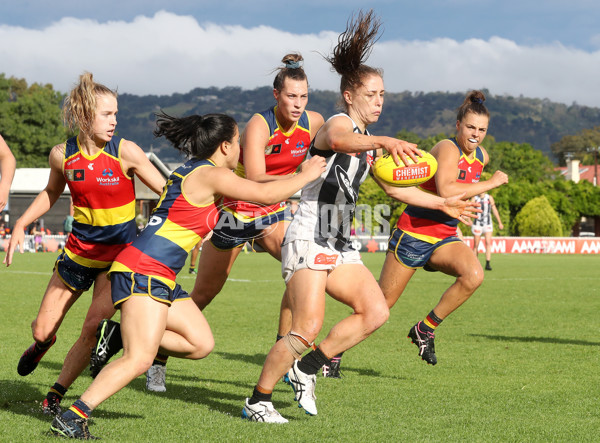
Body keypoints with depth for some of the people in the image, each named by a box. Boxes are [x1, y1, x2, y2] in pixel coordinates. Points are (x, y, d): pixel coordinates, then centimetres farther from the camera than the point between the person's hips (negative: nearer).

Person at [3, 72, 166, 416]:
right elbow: (51, 192, 14)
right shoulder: (62, 155, -6)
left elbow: (167, 192, -8)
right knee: (42, 330, 6)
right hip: (79, 249, 3)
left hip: (119, 254, -2)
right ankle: (41, 345, 46)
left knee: (94, 327, -16)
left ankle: (55, 397, 3)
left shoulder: (125, 152, -15)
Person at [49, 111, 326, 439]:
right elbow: (266, 194, -10)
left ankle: (122, 337, 12)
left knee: (201, 343, 6)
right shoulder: (211, 175, -9)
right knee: (140, 359, -17)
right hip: (143, 271, -10)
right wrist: (306, 175, 4)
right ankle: (72, 419, -18)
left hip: (161, 278, 10)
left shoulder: (192, 171, 19)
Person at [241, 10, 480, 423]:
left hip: (340, 245, 9)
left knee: (376, 311, -2)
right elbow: (340, 140, -37)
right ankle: (258, 401, -5)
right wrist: (385, 142, -55)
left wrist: (442, 202, 30)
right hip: (309, 238, -9)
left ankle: (306, 368, 8)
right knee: (308, 328, -17)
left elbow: (396, 187, 31)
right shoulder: (337, 124, -10)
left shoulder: (370, 143, 18)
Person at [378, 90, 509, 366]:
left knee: (474, 275, -23)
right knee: (381, 304, -1)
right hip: (413, 233, -7)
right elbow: (446, 191, -34)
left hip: (445, 238, 7)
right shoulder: (448, 149, -17)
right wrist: (490, 183, -27)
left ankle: (425, 330, -7)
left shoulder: (481, 157, 7)